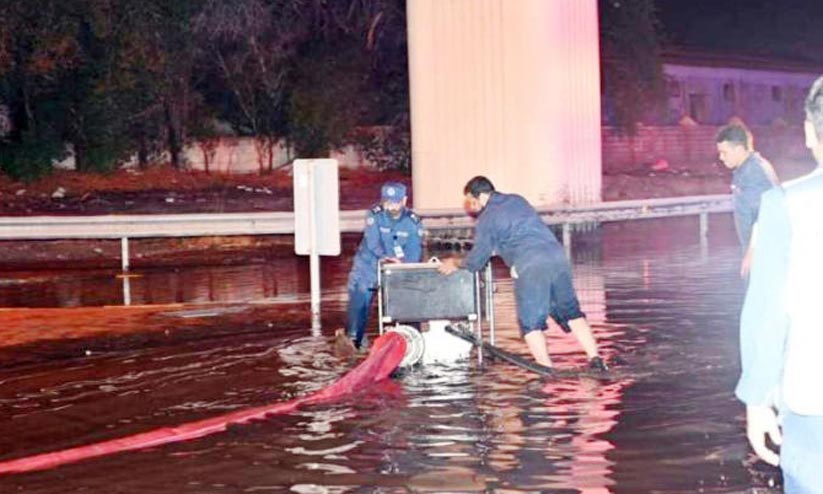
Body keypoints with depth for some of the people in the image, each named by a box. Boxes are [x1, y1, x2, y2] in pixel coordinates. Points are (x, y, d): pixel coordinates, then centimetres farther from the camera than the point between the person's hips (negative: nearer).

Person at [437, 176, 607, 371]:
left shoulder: (487, 218, 4)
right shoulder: (518, 200, 25)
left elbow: (475, 262, 5)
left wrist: (456, 263, 24)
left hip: (530, 267, -6)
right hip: (557, 255, 7)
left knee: (531, 322, 3)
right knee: (571, 312, 11)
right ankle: (595, 359, 3)